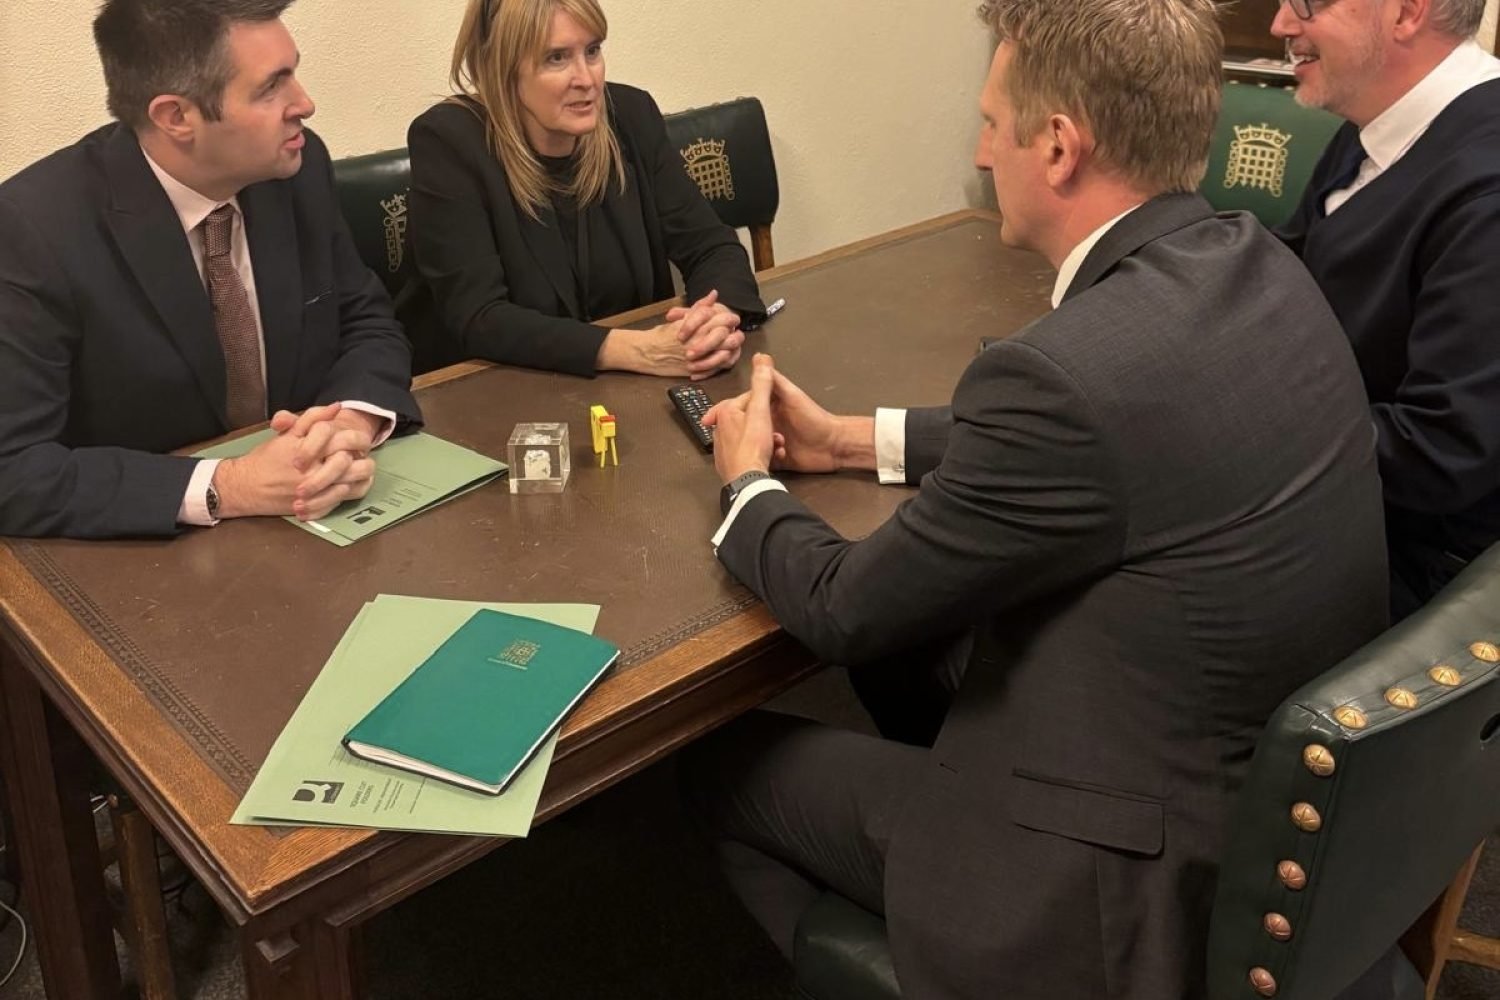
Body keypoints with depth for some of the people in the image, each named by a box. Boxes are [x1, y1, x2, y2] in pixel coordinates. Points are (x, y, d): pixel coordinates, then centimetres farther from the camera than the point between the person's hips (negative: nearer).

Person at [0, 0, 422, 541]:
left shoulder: (299, 167, -5)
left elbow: (367, 324, 5)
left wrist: (353, 419, -16)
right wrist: (223, 487, -28)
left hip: (310, 526, 3)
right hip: (146, 554, -2)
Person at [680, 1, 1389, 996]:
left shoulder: (1067, 369, -30)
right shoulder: (1256, 266, -4)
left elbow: (848, 611, -17)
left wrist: (750, 484, 3)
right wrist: (858, 438, 14)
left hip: (1143, 878, -8)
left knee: (719, 758, 8)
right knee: (913, 647, 24)